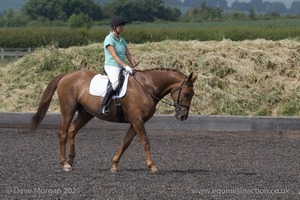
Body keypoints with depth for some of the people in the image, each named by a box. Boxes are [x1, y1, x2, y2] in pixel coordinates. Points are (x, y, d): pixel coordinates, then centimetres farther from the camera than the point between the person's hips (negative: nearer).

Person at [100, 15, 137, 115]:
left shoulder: (121, 40, 17)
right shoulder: (109, 39, -8)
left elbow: (129, 55, 17)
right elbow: (114, 56, -18)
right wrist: (126, 66, -26)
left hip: (122, 67, 9)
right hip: (111, 66, -9)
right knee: (116, 83, -34)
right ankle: (103, 107, -34)